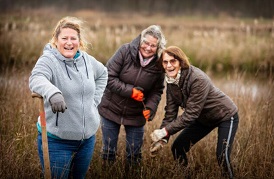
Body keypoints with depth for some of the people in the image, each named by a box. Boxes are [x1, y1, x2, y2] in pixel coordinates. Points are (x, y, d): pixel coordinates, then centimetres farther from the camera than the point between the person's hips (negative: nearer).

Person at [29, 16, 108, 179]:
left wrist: (94, 100, 11)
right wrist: (53, 92, -57)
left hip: (87, 136, 6)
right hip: (57, 139, -5)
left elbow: (102, 74, 24)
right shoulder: (49, 60, -15)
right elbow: (36, 79, -36)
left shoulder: (87, 60, 3)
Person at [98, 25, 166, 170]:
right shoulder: (126, 51, -17)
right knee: (108, 151, 11)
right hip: (111, 110, -2)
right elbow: (109, 77, -19)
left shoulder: (159, 64, -9)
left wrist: (150, 108, -18)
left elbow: (157, 91, 0)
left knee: (134, 154, 11)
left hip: (136, 116, 2)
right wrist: (131, 91, -24)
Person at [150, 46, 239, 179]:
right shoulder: (171, 81, -11)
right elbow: (170, 112, -11)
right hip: (203, 118, 8)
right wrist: (162, 138, -23)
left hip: (226, 116, -7)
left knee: (222, 156, -20)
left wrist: (166, 131, -35)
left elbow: (190, 113, -34)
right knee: (177, 147, 3)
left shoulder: (198, 79, -34)